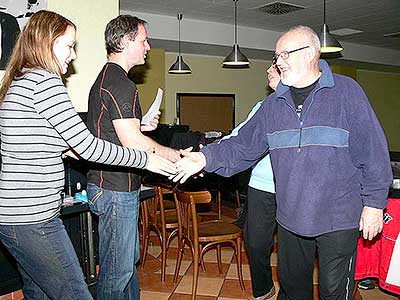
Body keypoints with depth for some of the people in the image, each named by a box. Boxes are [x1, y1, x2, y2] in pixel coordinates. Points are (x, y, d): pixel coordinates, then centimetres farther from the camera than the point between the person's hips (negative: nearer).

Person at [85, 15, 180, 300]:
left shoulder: (105, 78, 16)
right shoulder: (121, 84, -18)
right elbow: (132, 142, -22)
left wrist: (141, 125, 13)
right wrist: (179, 157, -13)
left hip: (108, 185, 11)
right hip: (117, 190, -11)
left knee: (129, 259, 22)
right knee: (118, 270, 1)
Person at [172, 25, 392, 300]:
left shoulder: (346, 91, -6)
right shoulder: (274, 105, 7)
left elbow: (373, 151, -7)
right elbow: (243, 146, 4)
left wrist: (374, 203, -8)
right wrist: (206, 158, -11)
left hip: (339, 217, -4)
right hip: (291, 215, 5)